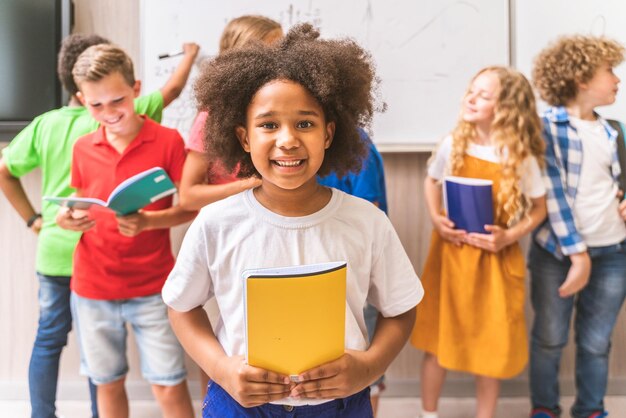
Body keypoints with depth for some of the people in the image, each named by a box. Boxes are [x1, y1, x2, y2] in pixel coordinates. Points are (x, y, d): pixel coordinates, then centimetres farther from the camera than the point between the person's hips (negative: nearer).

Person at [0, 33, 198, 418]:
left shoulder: (44, 124, 1)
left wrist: (32, 219, 9)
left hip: (53, 251, 4)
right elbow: (172, 90, -1)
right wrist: (191, 53, 16)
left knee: (48, 339, 16)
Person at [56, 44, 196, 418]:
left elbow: (191, 206, -6)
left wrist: (148, 221, -23)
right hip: (92, 288, 4)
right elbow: (84, 209, 14)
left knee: (169, 385, -1)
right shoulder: (83, 148, 4)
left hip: (152, 288, -3)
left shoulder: (167, 140, -7)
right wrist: (67, 218, -8)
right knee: (107, 383, 14)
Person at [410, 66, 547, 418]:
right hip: (451, 252, 2)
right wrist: (436, 219, -6)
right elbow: (432, 181, 11)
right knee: (438, 338, 11)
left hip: (495, 258, -1)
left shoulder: (522, 158, -11)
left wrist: (510, 236, -16)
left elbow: (539, 208, 1)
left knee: (491, 344, 10)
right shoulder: (454, 145, -6)